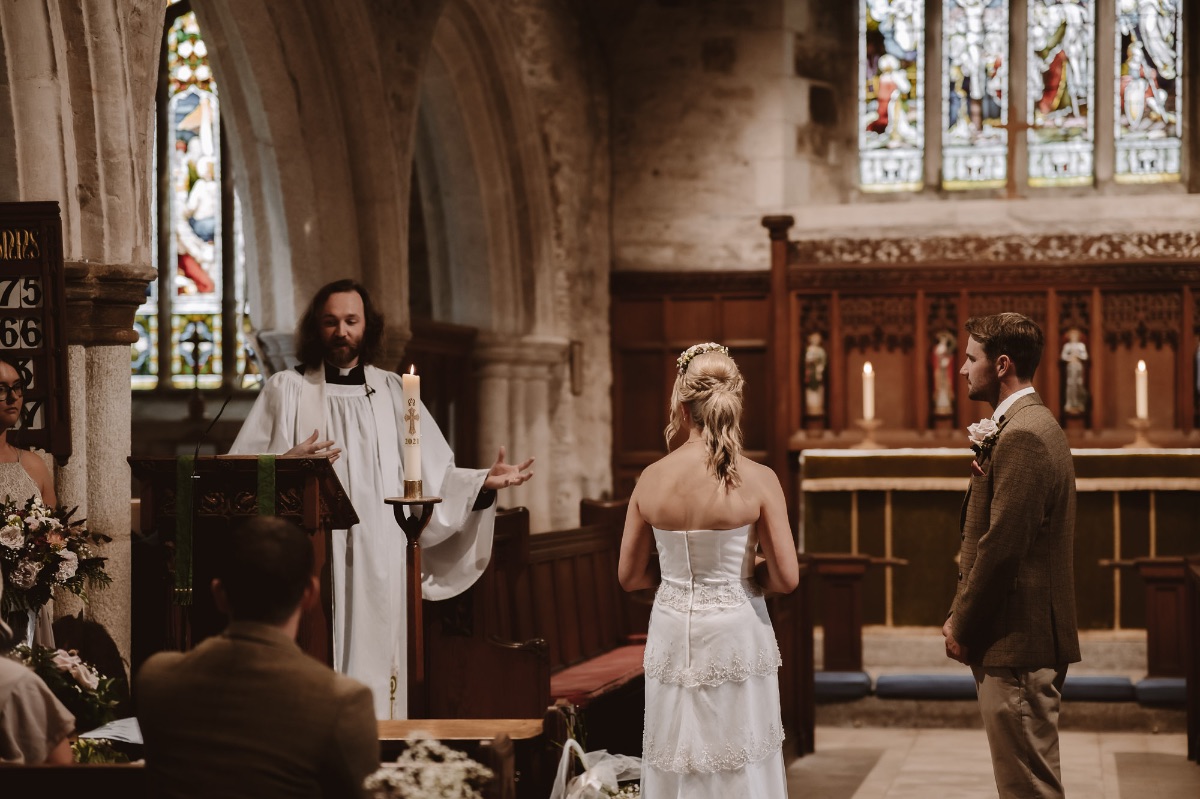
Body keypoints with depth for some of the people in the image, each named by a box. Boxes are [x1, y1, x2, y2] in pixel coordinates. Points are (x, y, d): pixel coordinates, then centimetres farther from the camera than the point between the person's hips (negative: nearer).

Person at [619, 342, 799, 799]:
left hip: (673, 636, 2)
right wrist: (745, 571, 7)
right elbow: (786, 578, -11)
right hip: (735, 638, -2)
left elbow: (630, 577, 4)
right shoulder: (757, 481, -12)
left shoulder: (651, 480, -6)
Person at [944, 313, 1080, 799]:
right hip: (1031, 642, 11)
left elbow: (1002, 548, -21)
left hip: (1017, 646, -11)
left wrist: (961, 628, -12)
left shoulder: (1021, 436, -18)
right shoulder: (1038, 425, 17)